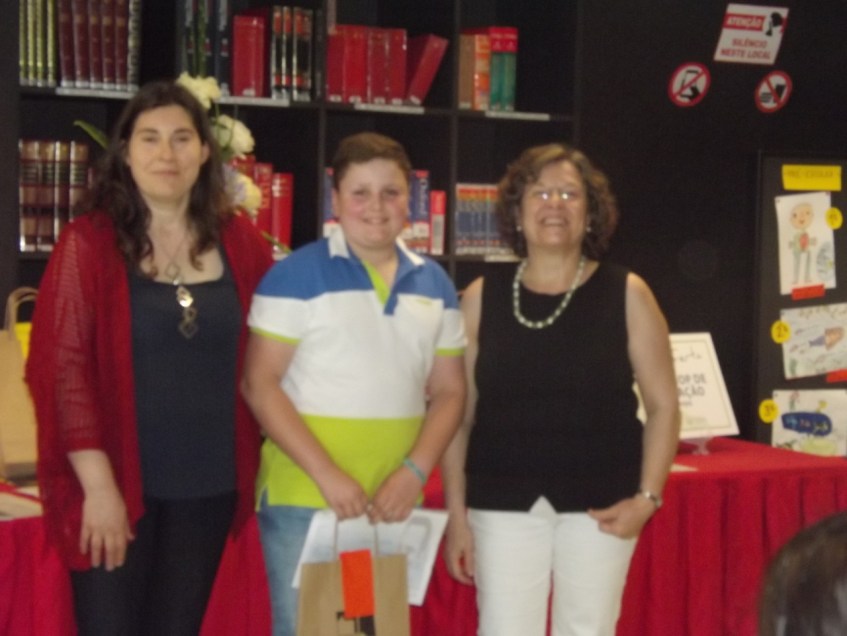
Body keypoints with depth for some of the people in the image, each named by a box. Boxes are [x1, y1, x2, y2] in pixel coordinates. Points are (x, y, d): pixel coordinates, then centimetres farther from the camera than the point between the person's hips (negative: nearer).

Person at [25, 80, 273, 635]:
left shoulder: (239, 242, 4)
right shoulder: (88, 243, -7)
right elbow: (61, 367, -11)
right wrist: (98, 485, -16)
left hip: (209, 485, 4)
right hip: (116, 485, -4)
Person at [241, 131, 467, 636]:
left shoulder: (435, 284, 9)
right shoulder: (295, 275, -5)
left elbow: (449, 391, 11)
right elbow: (260, 384, -9)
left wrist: (416, 471, -6)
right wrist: (326, 474, -17)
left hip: (394, 503, 5)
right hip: (303, 499, -4)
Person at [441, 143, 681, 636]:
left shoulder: (627, 294, 0)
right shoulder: (483, 297, 2)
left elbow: (663, 404, 2)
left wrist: (648, 496, -8)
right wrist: (456, 512, 1)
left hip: (599, 502, 0)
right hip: (504, 502, 1)